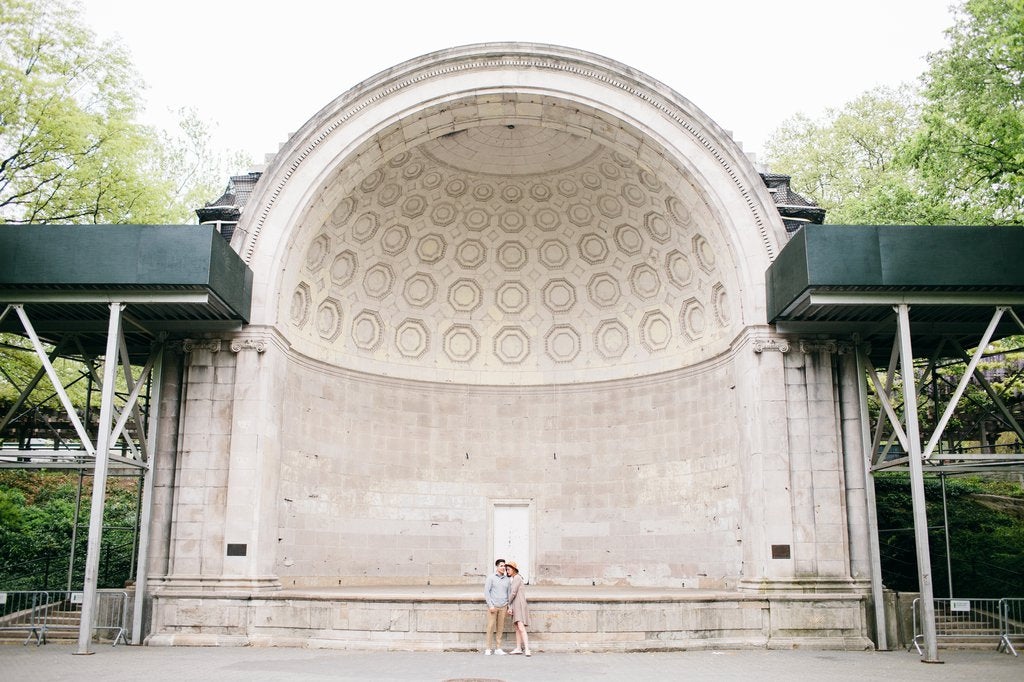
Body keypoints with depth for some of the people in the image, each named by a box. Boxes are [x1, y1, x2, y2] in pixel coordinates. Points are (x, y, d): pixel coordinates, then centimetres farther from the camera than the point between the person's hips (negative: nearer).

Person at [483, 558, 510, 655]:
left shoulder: (506, 579, 10)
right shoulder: (491, 577, -3)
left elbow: (508, 593, 14)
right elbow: (486, 592, -7)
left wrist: (509, 606, 7)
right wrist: (490, 605, -13)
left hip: (503, 607, 4)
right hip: (492, 606, -4)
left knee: (500, 628, 4)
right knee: (490, 627, -5)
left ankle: (498, 649, 10)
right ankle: (487, 649, 1)